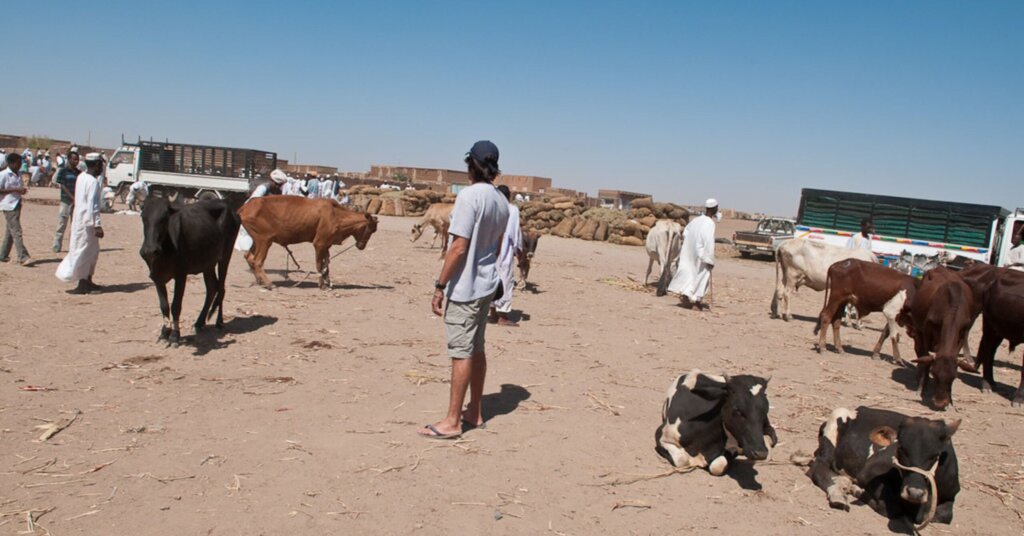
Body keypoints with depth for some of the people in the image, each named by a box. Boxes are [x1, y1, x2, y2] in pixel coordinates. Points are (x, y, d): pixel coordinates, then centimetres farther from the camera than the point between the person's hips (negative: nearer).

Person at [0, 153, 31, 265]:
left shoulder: (19, 174, 13)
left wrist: (22, 190, 3)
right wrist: (15, 190, -20)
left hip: (17, 205, 8)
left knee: (10, 231, 13)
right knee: (16, 232, -12)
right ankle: (23, 257, -16)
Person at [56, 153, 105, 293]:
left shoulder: (81, 177, 9)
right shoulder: (93, 182, -17)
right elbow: (92, 205, -22)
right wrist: (97, 225, -23)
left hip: (79, 218, 8)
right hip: (87, 221, -8)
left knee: (92, 251, 16)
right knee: (84, 252, -2)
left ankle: (87, 281, 22)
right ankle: (82, 285, 4)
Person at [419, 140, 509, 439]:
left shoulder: (470, 195, -15)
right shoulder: (502, 202, 7)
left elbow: (459, 247, -19)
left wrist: (440, 286, -15)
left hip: (465, 287, -8)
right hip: (487, 285, 8)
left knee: (461, 352, -3)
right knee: (476, 348, 15)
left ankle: (452, 422, 5)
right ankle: (474, 412, 24)